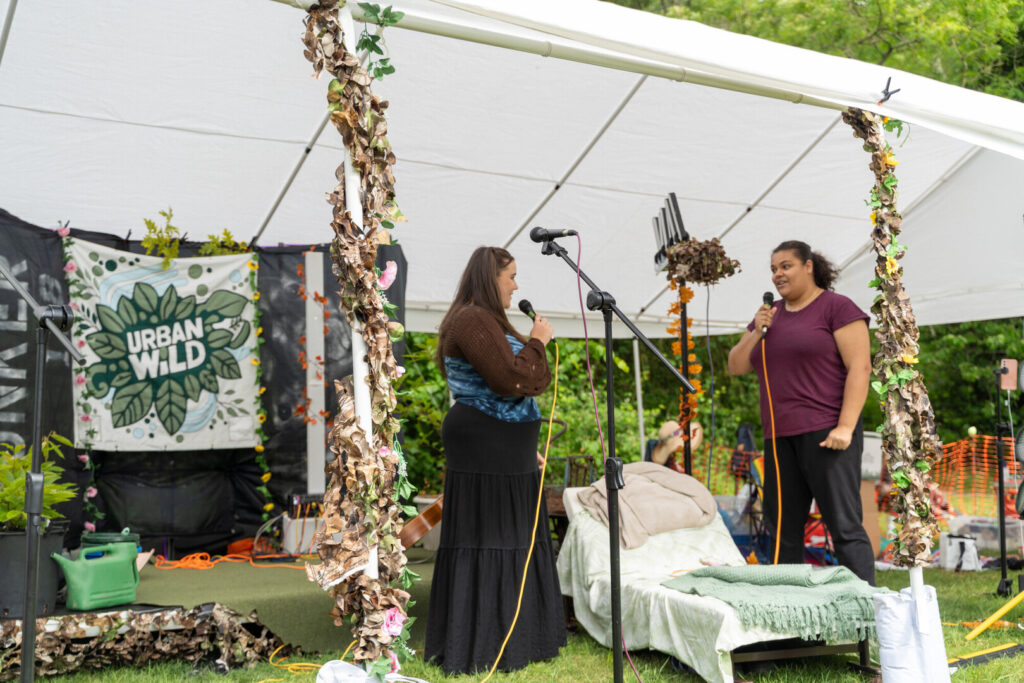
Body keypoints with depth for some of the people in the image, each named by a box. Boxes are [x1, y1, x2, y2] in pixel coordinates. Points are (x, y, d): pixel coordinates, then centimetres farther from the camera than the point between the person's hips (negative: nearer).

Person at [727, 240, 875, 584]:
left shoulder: (837, 307, -1)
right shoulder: (770, 314, 19)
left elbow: (860, 367, -8)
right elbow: (735, 367, 17)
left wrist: (845, 427, -17)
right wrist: (757, 332, 0)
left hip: (825, 435, -7)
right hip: (779, 437, 7)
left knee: (844, 526, -8)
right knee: (783, 528, 9)